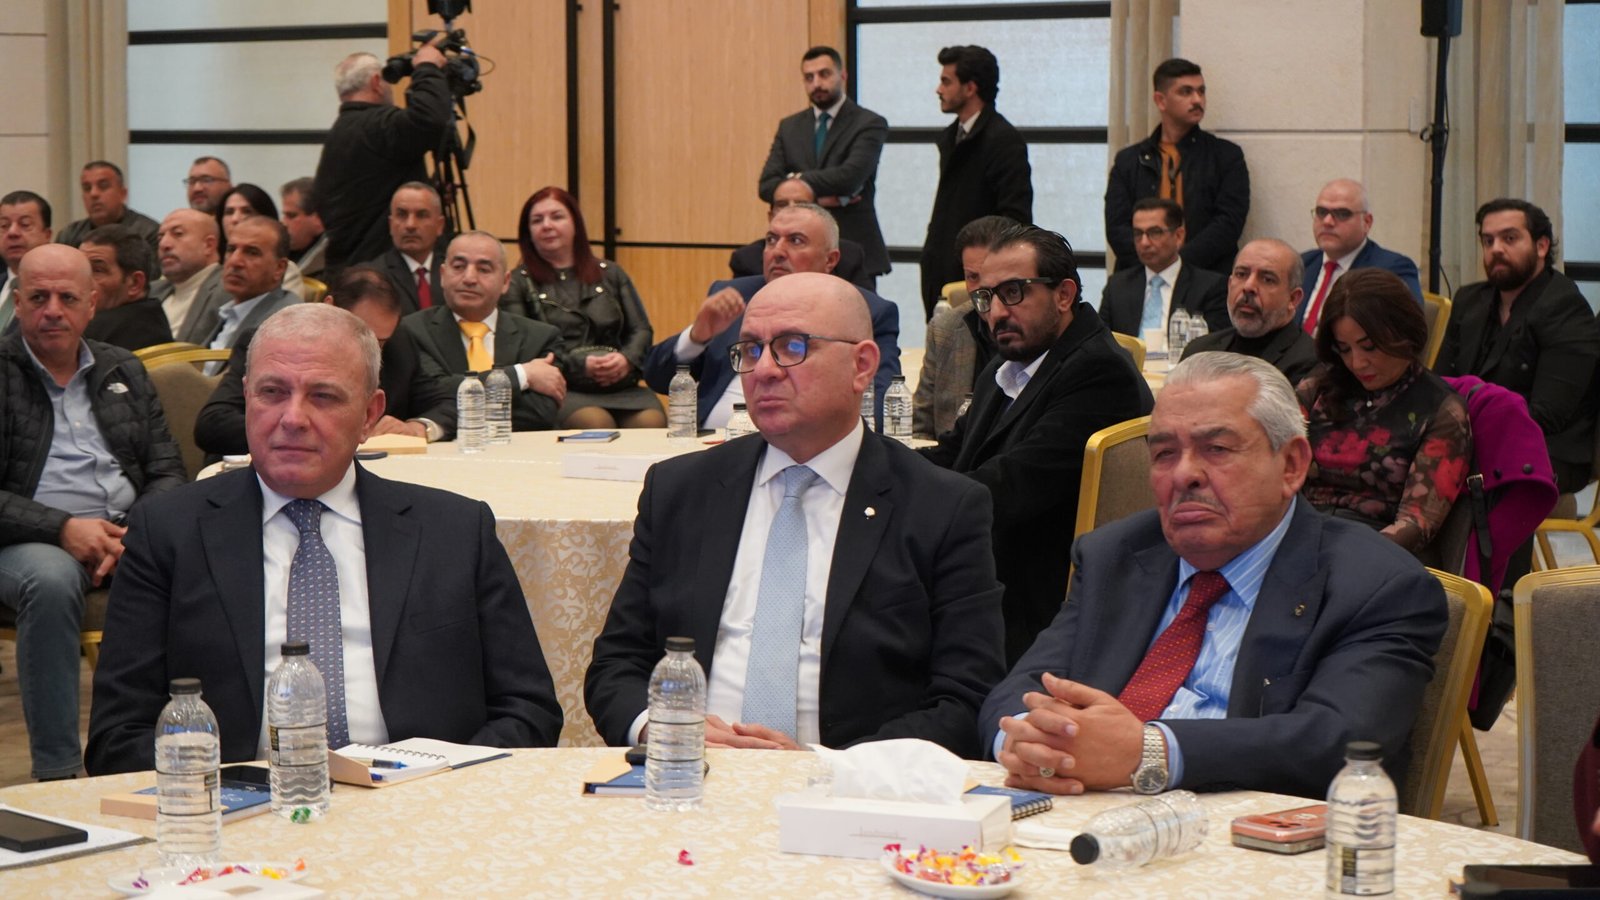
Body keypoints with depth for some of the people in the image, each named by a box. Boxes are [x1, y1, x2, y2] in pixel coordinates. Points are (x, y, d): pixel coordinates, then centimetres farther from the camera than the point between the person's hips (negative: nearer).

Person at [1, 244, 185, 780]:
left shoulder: (124, 372, 19)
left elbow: (167, 473, 14)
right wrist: (62, 529, -17)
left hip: (131, 532, 4)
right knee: (51, 579, -39)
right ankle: (56, 772, -33)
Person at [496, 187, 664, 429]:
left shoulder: (610, 274, 23)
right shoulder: (518, 284, 11)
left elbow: (642, 330, 17)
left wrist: (627, 359, -6)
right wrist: (580, 366, -14)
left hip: (623, 388, 3)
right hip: (563, 390, -3)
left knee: (652, 423, -31)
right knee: (597, 424, -37)